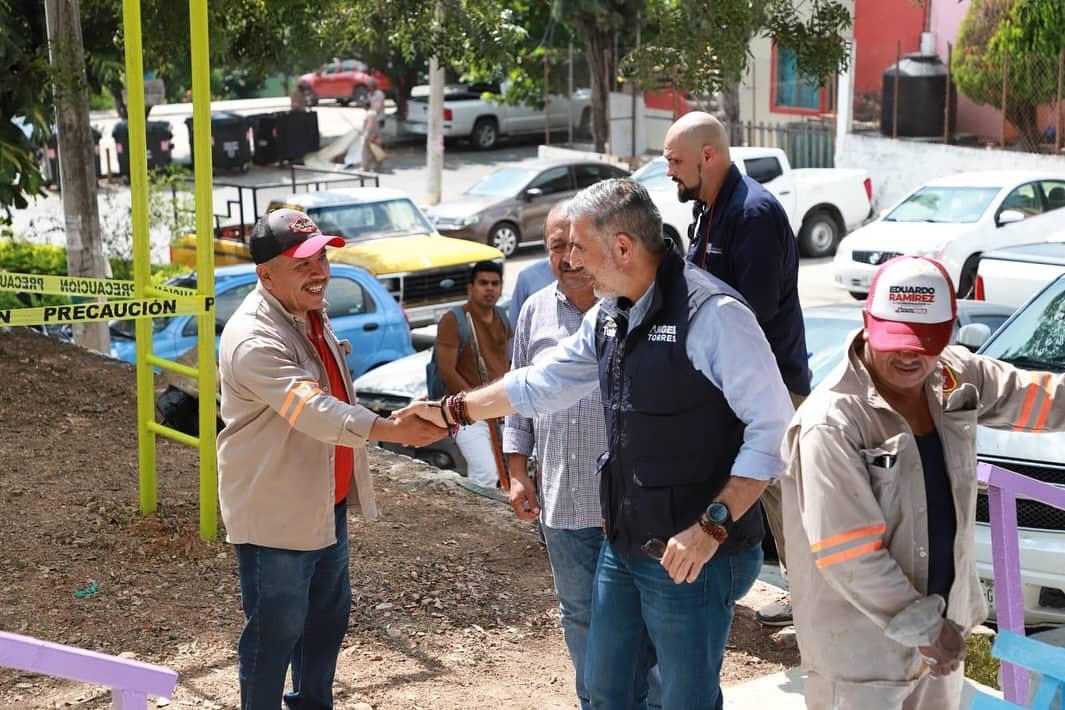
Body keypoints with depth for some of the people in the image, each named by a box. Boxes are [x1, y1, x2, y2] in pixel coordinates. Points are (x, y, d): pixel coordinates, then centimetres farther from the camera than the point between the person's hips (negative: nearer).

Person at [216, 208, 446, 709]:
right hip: (275, 514, -9)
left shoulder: (309, 314, 5)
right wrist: (395, 430, -47)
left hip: (327, 503, 10)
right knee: (274, 633, 4)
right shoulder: (254, 340, -27)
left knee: (327, 617, 21)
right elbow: (314, 411, -39)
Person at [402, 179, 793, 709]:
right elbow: (538, 385, 22)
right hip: (621, 543, 8)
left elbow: (774, 429, -20)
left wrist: (712, 525, -24)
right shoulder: (608, 316, 8)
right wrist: (451, 411, 26)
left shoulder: (711, 312, -19)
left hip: (692, 555, -8)